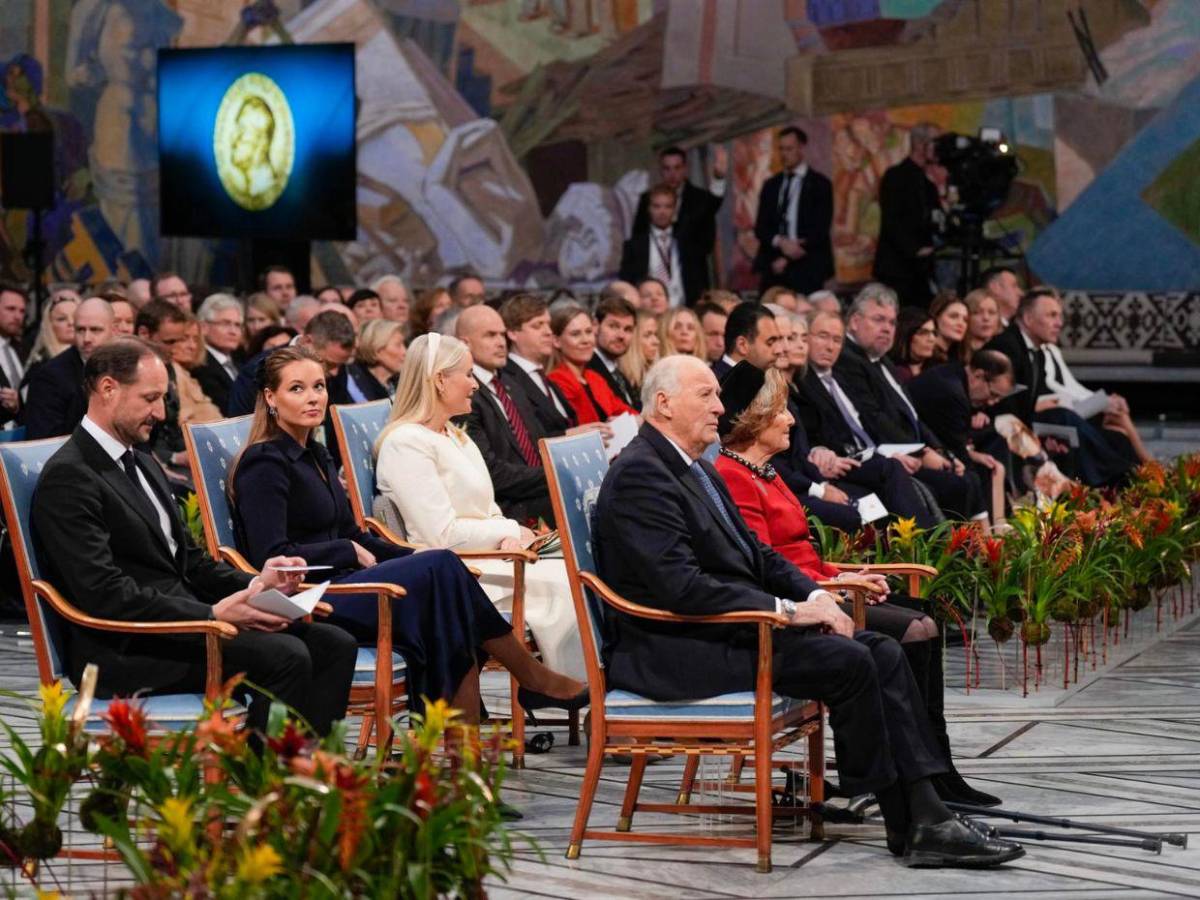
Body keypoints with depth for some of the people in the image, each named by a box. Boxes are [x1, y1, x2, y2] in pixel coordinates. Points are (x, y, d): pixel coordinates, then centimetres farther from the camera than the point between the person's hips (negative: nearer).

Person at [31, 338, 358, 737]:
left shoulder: (141, 464, 20)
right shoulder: (68, 478, -12)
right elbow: (105, 595, -20)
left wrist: (253, 584, 2)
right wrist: (213, 614, -23)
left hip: (181, 622, 10)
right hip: (125, 653, -10)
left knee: (332, 645, -5)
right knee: (285, 656, -26)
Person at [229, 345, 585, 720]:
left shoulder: (317, 457, 21)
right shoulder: (264, 464, -7)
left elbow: (353, 536, 21)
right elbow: (272, 557, -16)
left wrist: (418, 559, 5)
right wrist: (350, 551, -7)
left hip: (339, 584, 9)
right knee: (441, 567, -20)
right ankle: (532, 677, -12)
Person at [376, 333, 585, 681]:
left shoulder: (457, 437, 20)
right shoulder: (406, 443, -11)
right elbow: (441, 534, -16)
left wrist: (509, 535, -3)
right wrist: (508, 530, -8)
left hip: (484, 559, 9)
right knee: (556, 586, -21)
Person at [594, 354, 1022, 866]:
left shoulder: (698, 471, 18)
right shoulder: (639, 474, -15)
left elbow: (755, 554, 21)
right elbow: (679, 585, -24)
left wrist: (815, 595, 1)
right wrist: (787, 611, -21)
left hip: (727, 630, 10)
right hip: (673, 652, -10)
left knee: (883, 653, -5)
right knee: (847, 661, -21)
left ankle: (926, 818, -12)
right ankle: (908, 826, -8)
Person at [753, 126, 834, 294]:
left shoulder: (820, 184, 3)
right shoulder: (771, 185, 16)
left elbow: (820, 230, -5)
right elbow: (760, 227, 10)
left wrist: (787, 259, -9)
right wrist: (780, 242, -12)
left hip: (806, 271, -4)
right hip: (773, 270, 4)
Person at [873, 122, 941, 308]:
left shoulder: (927, 183, 19)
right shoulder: (896, 176, -3)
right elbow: (891, 222, -12)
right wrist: (916, 249, -17)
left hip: (921, 271, 7)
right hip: (897, 268, -7)